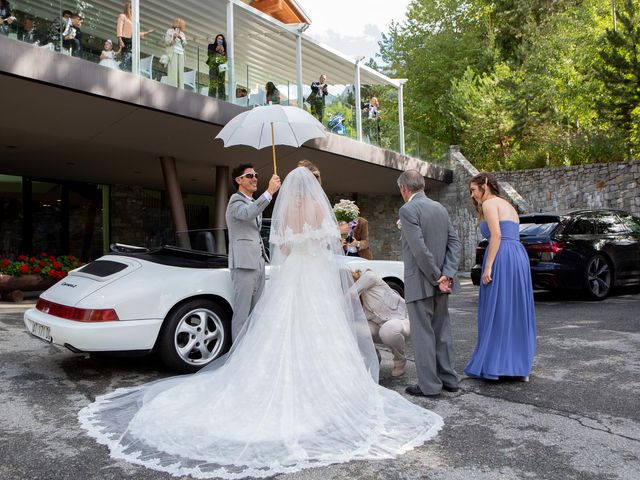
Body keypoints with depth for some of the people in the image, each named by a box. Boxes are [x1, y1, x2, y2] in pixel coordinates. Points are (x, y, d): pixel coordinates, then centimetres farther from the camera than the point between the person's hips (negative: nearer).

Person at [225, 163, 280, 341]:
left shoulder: (255, 202, 20)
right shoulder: (236, 200, -9)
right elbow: (247, 213, -34)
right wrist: (270, 191, -38)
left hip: (258, 263, 9)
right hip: (244, 263, -9)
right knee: (242, 312, -6)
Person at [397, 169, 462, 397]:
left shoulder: (408, 210, -14)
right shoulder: (440, 208, 10)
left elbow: (420, 249, -22)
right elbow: (455, 244, 5)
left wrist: (437, 278, -13)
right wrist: (446, 275, -4)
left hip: (420, 283, -8)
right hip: (440, 283, 8)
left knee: (423, 334, 1)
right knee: (442, 331, 16)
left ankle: (430, 385, 9)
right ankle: (448, 379, 25)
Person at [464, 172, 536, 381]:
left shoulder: (490, 203, -2)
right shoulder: (507, 204, 24)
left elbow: (496, 235, -15)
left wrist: (488, 267, -17)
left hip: (502, 258, -9)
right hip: (519, 256, 9)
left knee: (496, 312, -3)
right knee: (515, 312, 11)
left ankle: (494, 365, 3)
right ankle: (520, 367, 16)